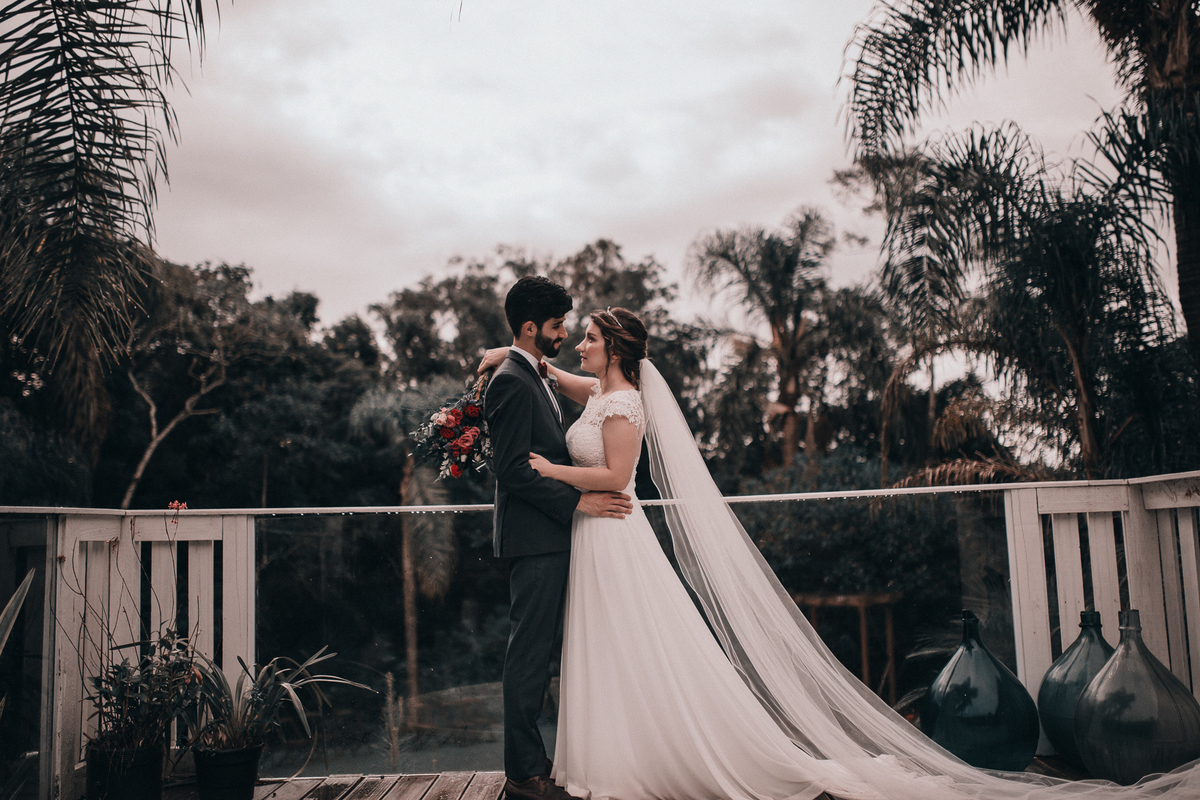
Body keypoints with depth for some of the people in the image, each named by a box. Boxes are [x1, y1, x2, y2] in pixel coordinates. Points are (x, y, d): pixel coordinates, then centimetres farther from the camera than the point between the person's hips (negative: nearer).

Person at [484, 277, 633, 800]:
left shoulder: (532, 377, 19)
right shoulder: (512, 382, -14)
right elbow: (512, 468, -20)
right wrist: (577, 502, -18)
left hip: (548, 537, 10)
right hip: (534, 539, -10)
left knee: (535, 653, 13)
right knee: (529, 654, -4)